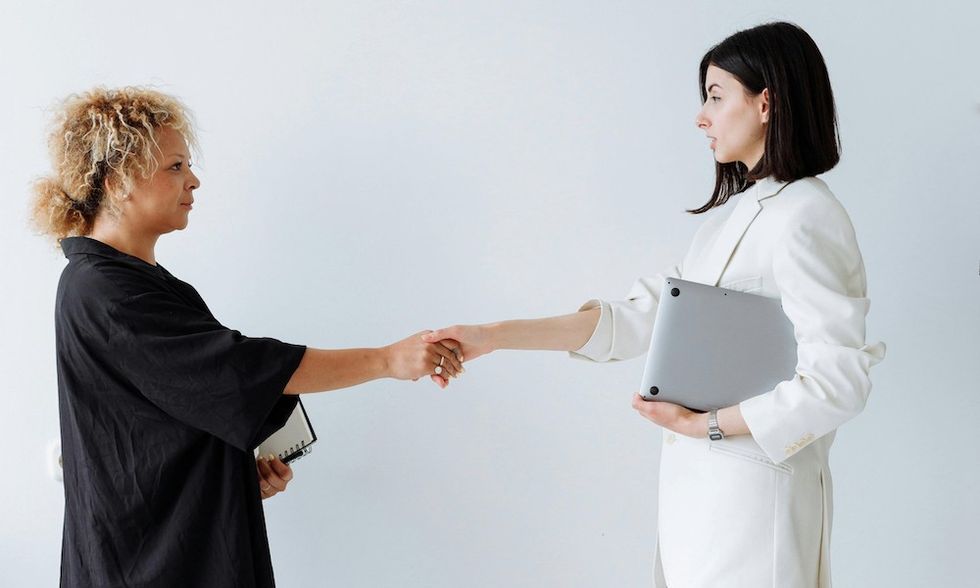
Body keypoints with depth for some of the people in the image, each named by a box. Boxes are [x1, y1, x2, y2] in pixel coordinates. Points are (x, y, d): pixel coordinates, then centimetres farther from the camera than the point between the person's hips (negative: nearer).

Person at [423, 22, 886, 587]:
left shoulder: (805, 218, -16)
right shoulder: (738, 215, 12)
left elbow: (836, 383, -22)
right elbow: (643, 315, 8)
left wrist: (701, 425, -16)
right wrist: (491, 337, 3)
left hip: (754, 489, -8)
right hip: (701, 479, 8)